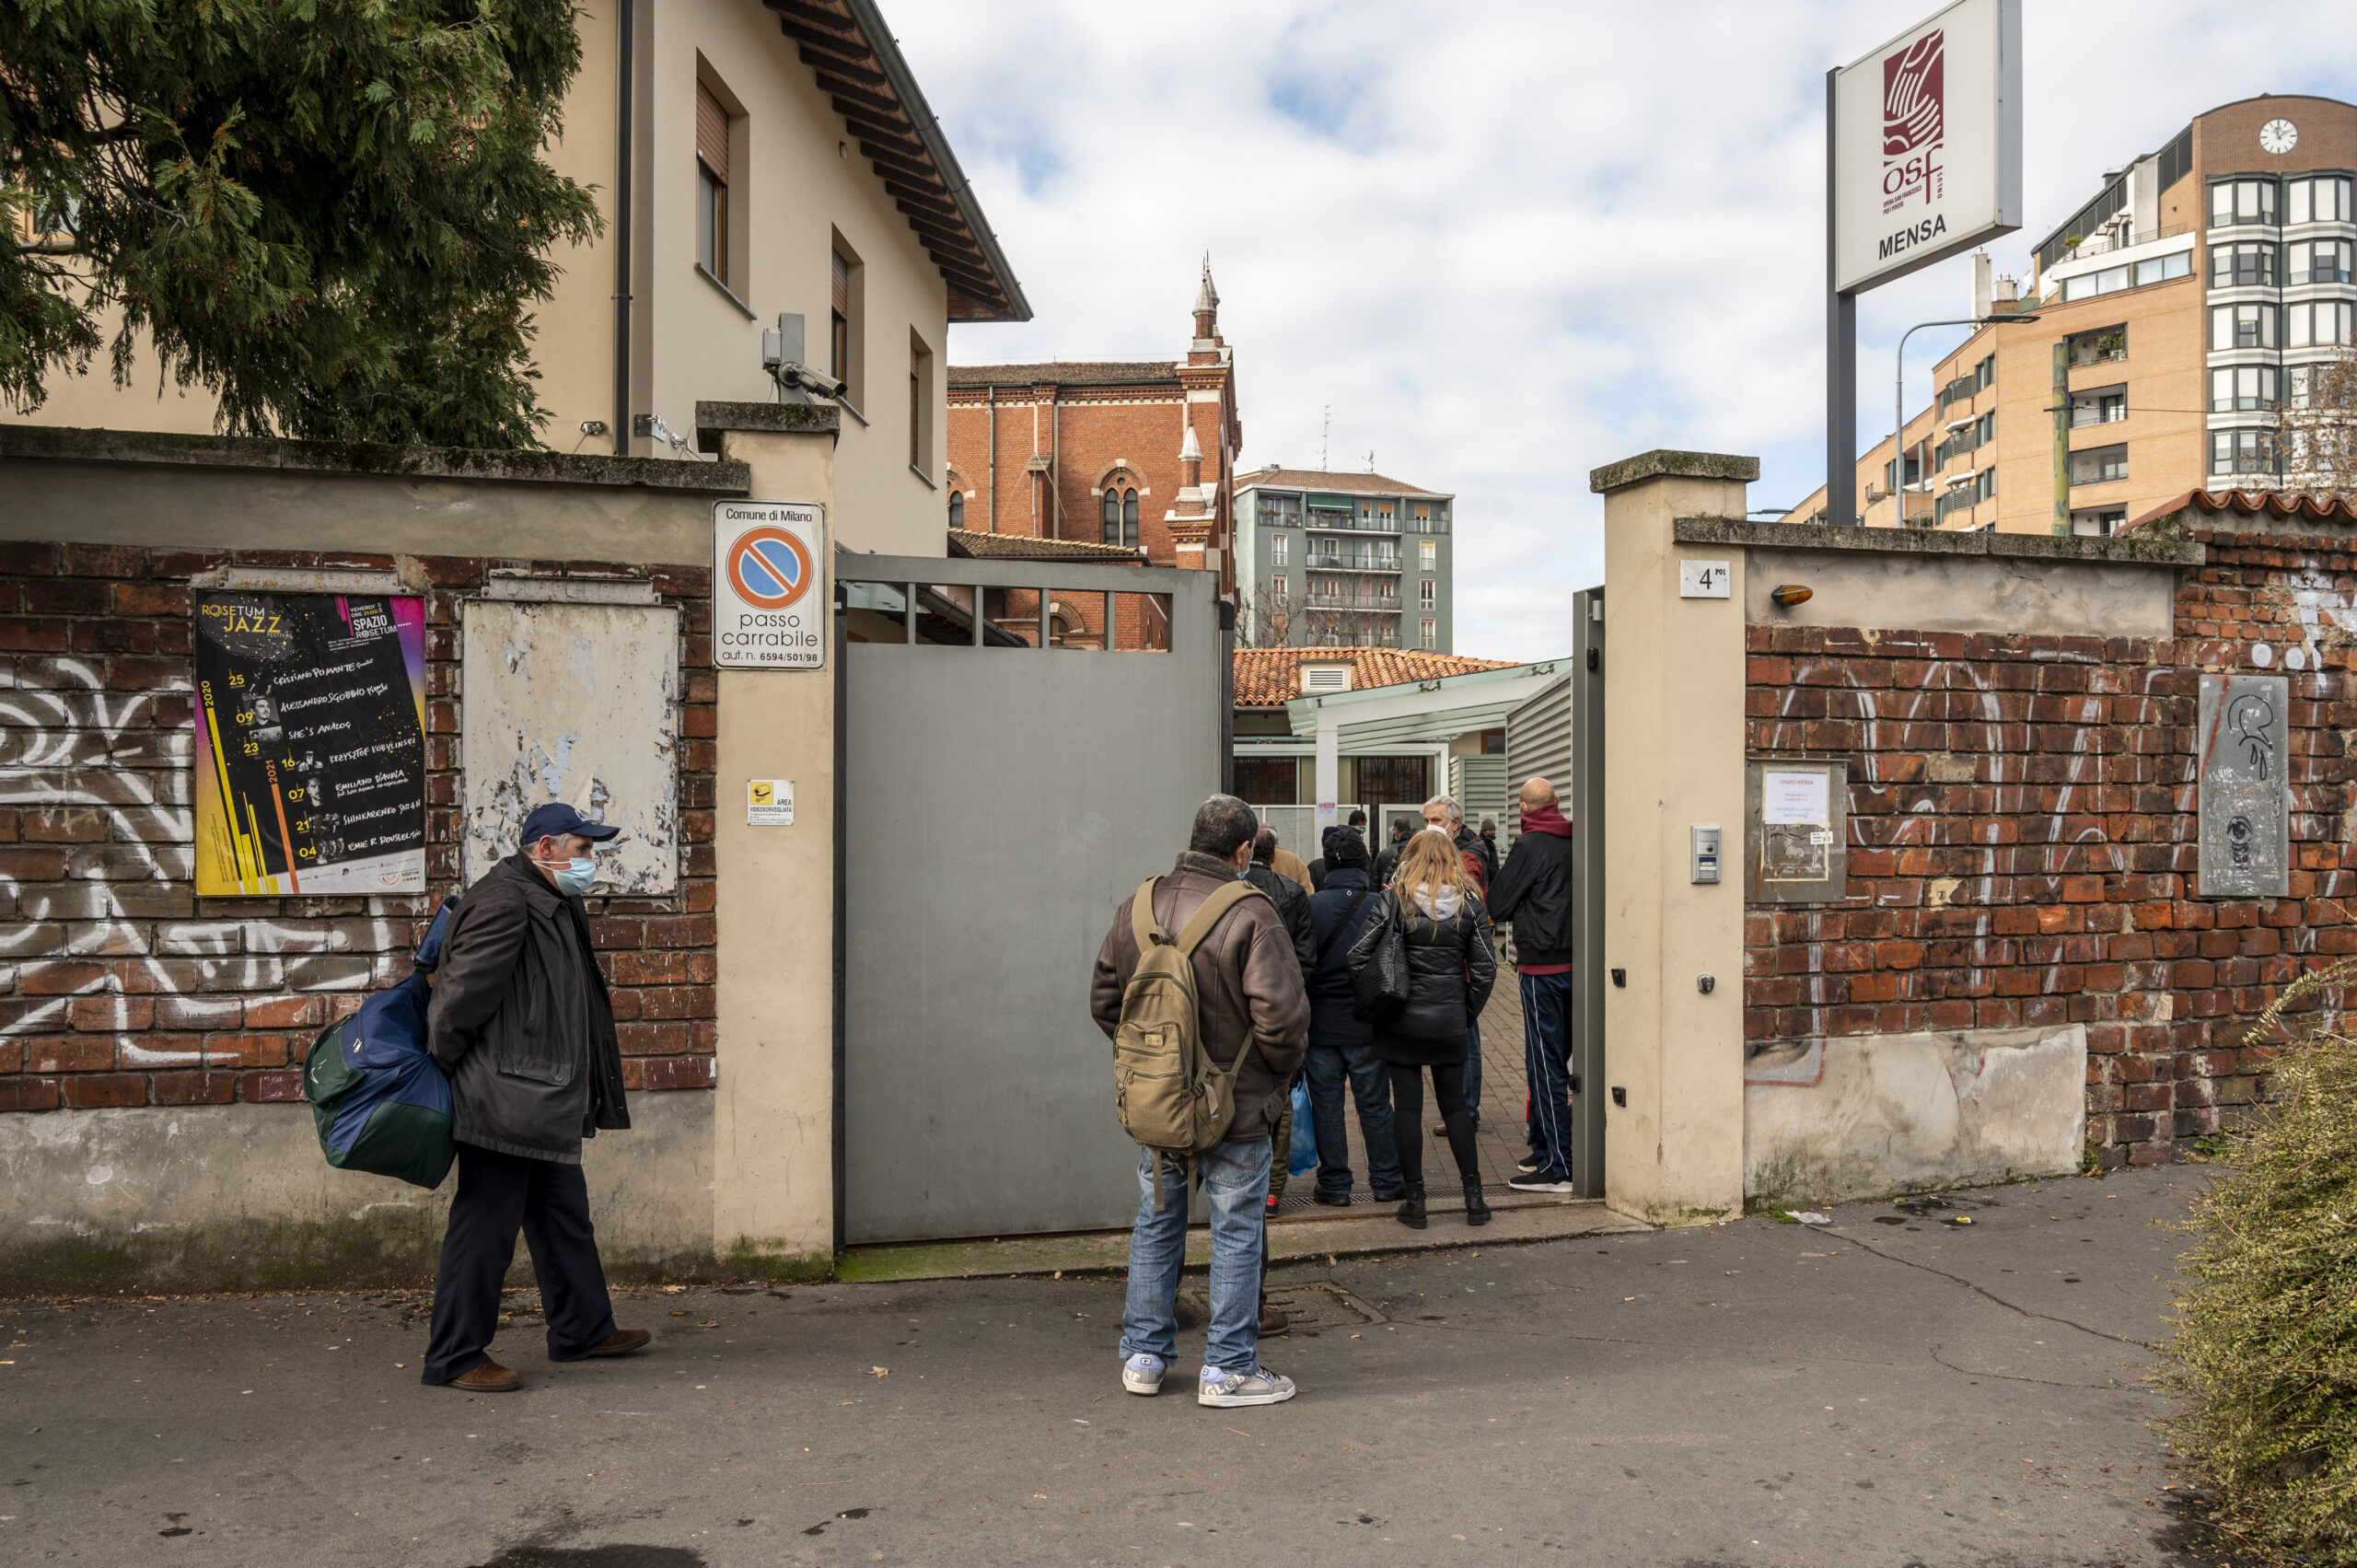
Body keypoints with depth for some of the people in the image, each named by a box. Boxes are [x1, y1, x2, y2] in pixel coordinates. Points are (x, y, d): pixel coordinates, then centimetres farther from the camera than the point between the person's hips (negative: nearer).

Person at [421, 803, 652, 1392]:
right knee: (485, 1226, -2)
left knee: (564, 1217, 19)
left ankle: (582, 1329, 31)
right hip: (504, 1100, -11)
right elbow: (463, 994, -19)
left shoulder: (554, 906, 17)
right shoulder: (502, 903, -18)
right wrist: (441, 1067, -11)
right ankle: (453, 1358, 8)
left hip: (545, 1102, 11)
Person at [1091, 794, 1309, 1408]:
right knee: (1236, 1233, 7)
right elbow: (1280, 1013, -21)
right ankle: (1228, 1369, 15)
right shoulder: (1250, 915, -18)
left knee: (1156, 1224, 18)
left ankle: (1144, 1355, 26)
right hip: (1235, 1105, -5)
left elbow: (1103, 1000, 9)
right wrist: (1280, 1069, -2)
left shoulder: (1135, 908, 1)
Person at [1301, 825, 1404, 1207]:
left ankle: (1334, 1184, 14)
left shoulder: (1310, 907, -10)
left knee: (1326, 1106, 8)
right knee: (1375, 1105, 11)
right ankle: (1386, 1182, 19)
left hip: (1321, 1024, -1)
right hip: (1368, 1026, 1)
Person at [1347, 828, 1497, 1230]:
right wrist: (1467, 1012, 10)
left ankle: (1415, 1201, 10)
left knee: (1407, 1107, 5)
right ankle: (1473, 1197, 16)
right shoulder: (1469, 902, 0)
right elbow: (1484, 969, -1)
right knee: (1455, 1105, 14)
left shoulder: (1394, 898, -7)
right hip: (1449, 1023, 2)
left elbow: (1358, 956, -12)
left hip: (1402, 1020, -2)